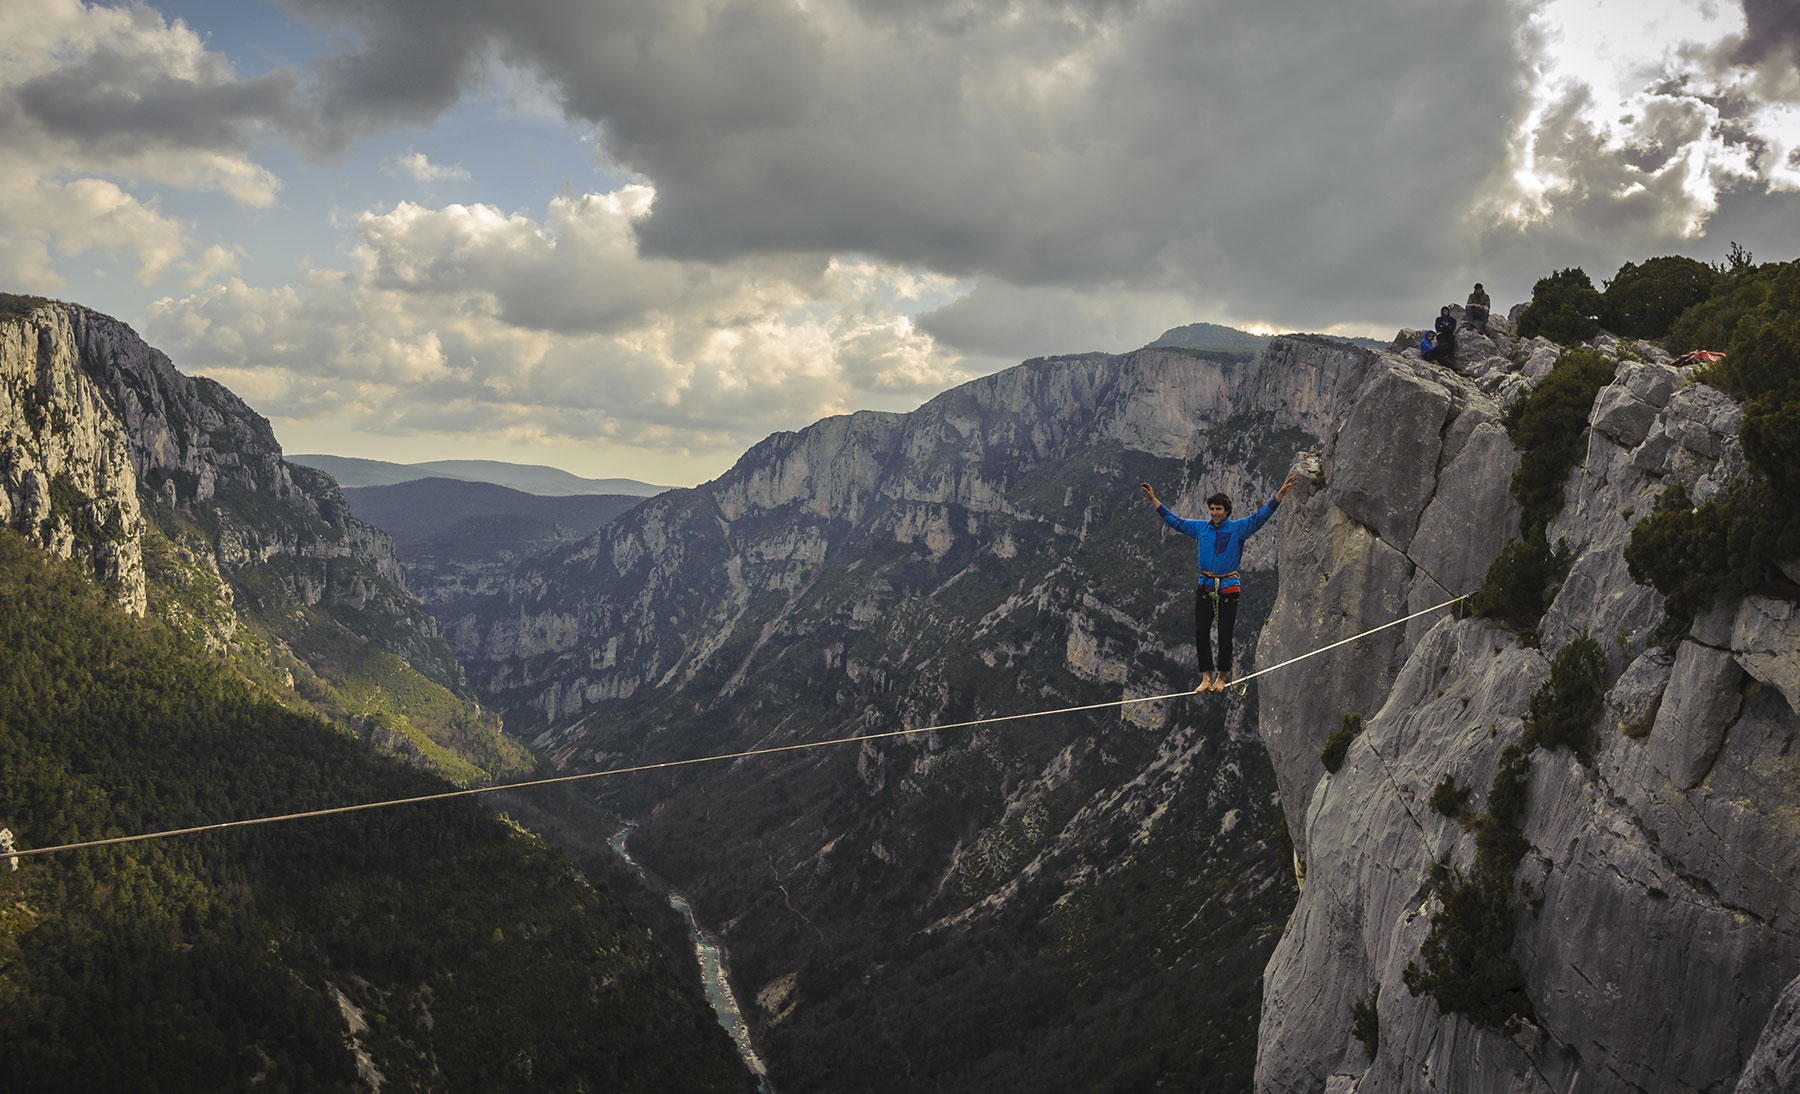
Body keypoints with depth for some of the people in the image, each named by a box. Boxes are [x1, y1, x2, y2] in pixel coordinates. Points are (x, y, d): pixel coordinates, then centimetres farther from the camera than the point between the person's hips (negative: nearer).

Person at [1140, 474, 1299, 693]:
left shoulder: (1238, 528, -1)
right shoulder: (1200, 528, 7)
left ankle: (1222, 677, 16)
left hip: (1228, 588, -3)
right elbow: (1173, 520, 15)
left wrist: (1281, 493, -20)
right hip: (1205, 588, 3)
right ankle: (1206, 677, 4)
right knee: (1201, 633, -3)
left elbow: (1261, 515, -9)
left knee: (1225, 636, 1)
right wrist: (1153, 499, 14)